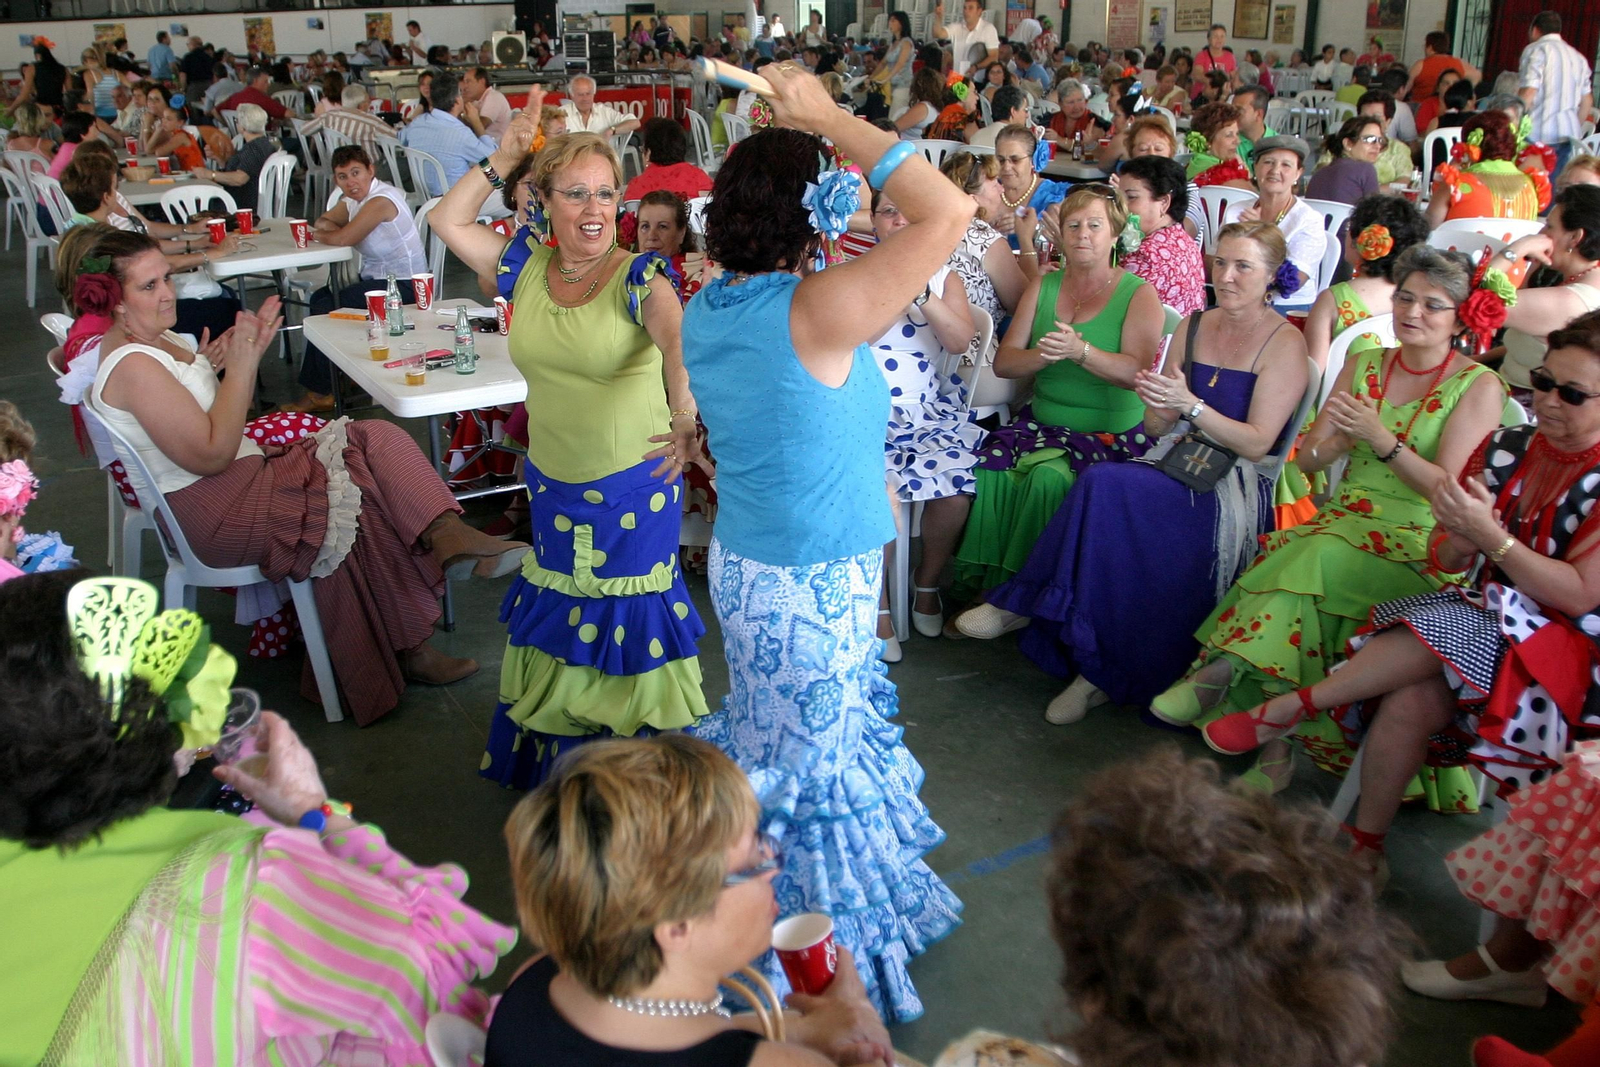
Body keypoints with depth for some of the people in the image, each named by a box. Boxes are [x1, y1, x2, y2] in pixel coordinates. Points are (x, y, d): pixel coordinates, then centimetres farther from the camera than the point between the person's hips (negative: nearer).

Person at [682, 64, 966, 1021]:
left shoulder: (705, 311, -3)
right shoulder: (815, 314, -27)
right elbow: (947, 213, -29)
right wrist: (829, 120, -20)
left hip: (746, 562, 8)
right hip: (816, 585, -8)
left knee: (772, 741, 25)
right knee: (813, 761, 9)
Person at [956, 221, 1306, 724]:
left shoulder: (1284, 343, -5)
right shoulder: (1194, 327, 13)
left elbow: (1257, 443, -12)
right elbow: (1159, 429, 11)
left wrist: (1190, 404, -22)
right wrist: (1157, 405, -12)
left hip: (1243, 488, -5)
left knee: (1107, 484, -29)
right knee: (1105, 488, -28)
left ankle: (1026, 603, -15)